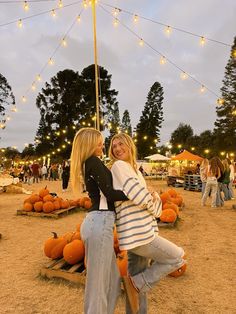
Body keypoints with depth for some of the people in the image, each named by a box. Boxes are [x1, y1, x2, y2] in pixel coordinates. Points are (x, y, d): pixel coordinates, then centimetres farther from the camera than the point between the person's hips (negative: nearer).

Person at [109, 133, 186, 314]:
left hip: (138, 232, 9)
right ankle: (136, 282, 7)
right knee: (177, 258, 3)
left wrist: (155, 197, -5)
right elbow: (138, 195, -20)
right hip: (138, 234, -9)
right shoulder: (119, 165, -12)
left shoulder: (134, 169, 16)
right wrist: (155, 205, -2)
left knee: (139, 282, 19)